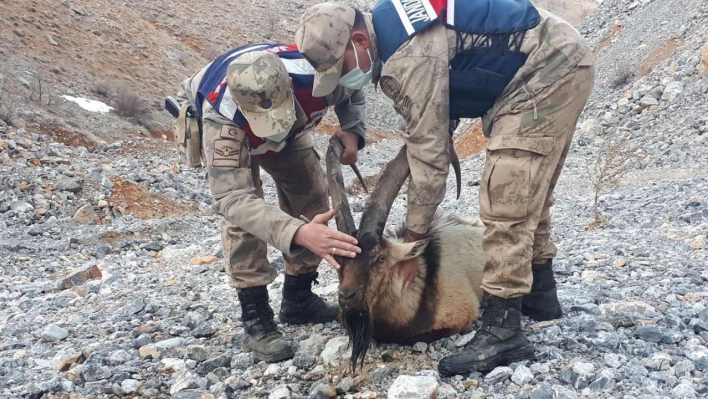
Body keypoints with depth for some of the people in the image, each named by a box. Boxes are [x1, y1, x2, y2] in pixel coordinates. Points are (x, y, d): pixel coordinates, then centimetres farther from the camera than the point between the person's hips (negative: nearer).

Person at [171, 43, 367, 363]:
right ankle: (256, 319, -12)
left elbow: (353, 92, -14)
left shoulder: (317, 75, -39)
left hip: (292, 128, 4)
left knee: (312, 197, -3)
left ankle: (298, 299, 13)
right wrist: (298, 232, -66)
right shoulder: (221, 118, -47)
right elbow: (233, 198, -51)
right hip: (227, 125, -3)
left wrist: (353, 132, -34)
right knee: (240, 215, -23)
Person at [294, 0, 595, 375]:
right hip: (554, 66, 10)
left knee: (506, 199, -17)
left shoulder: (410, 58, -27)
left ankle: (502, 331, -13)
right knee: (526, 192, 18)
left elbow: (429, 154, -23)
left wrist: (411, 240, -15)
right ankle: (539, 294, 32)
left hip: (551, 69, -10)